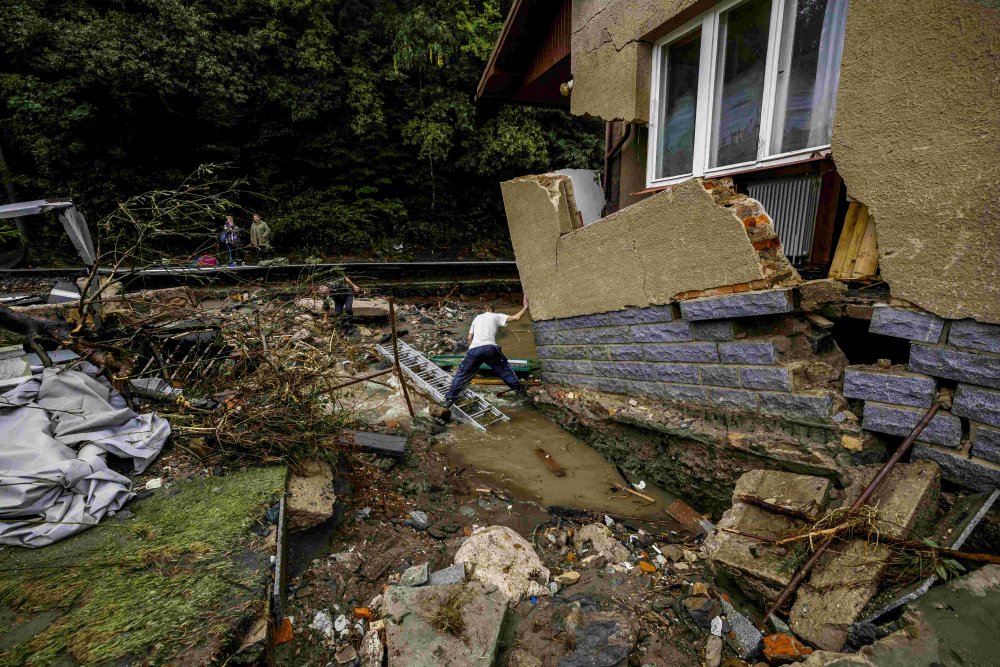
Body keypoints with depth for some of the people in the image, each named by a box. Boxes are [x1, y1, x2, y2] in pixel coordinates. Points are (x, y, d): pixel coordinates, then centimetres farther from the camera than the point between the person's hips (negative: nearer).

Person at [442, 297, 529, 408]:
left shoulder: (477, 317, 30)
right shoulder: (496, 316, 17)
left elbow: (469, 337, 28)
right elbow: (516, 317, 7)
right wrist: (526, 306, 18)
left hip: (474, 349, 3)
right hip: (489, 347, -3)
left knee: (463, 374, 13)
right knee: (504, 368, 18)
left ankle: (449, 399, 11)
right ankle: (519, 389, 24)